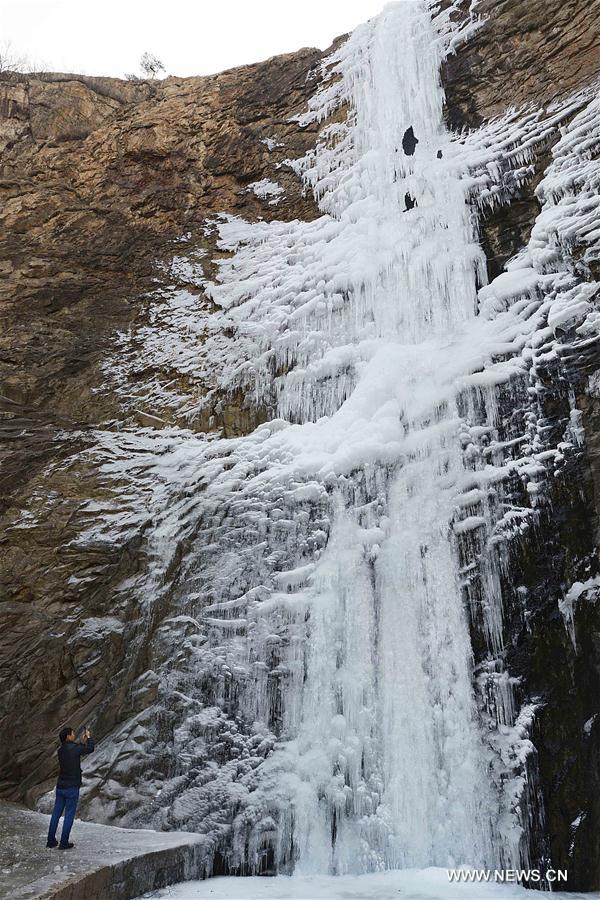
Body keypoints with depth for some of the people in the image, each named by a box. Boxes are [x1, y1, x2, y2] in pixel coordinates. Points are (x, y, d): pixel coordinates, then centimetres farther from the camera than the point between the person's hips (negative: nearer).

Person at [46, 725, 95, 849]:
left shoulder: (60, 750, 4)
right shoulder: (74, 748, -18)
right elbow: (90, 749, -3)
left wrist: (82, 741, 18)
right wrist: (88, 737, 12)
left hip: (60, 787, 7)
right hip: (72, 787, -7)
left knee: (56, 813, 14)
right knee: (69, 815, 4)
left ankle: (51, 841, 20)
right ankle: (64, 843, 8)